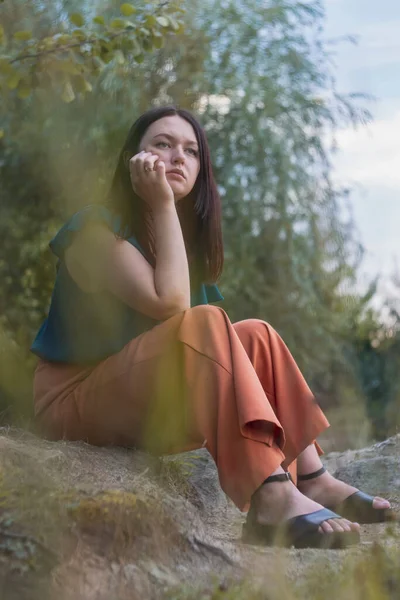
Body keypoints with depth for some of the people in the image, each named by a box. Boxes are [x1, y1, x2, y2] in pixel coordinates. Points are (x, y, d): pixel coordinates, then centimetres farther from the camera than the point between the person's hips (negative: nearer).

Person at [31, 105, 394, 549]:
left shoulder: (183, 237, 13)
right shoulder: (97, 228, -11)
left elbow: (213, 344, 5)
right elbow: (171, 304, -25)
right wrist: (162, 204, -19)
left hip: (143, 404, 8)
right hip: (75, 398, -8)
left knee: (256, 336, -7)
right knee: (203, 324, -29)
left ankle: (311, 478, -22)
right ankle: (271, 496, -44)